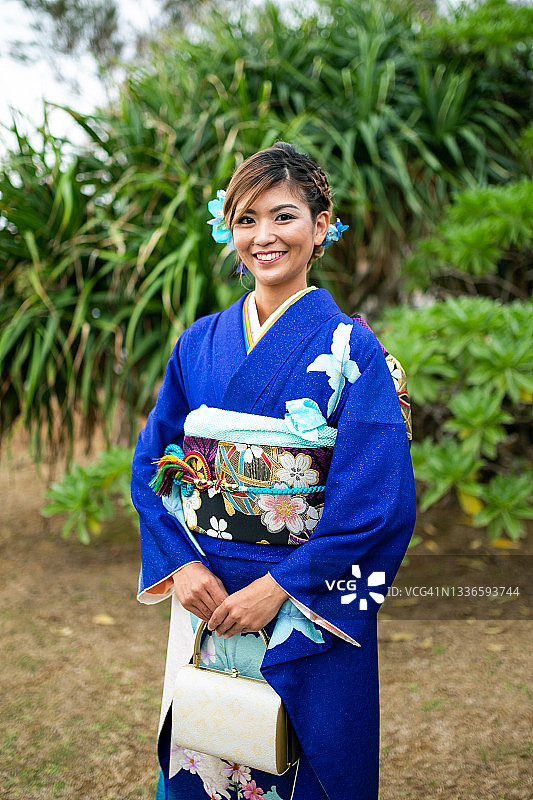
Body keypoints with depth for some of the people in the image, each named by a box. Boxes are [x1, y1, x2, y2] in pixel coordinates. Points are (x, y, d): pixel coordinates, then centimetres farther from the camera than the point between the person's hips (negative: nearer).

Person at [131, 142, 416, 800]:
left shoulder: (351, 349, -9)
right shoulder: (199, 343, 3)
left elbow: (378, 498, -15)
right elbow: (153, 465, 5)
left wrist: (279, 587, -17)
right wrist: (181, 565, -9)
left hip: (309, 613, -3)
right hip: (204, 597, 4)